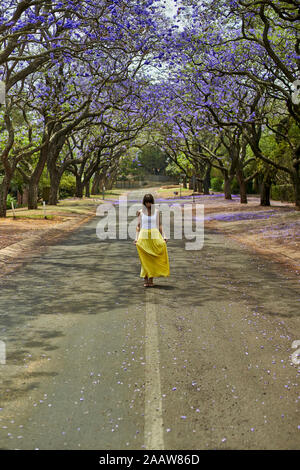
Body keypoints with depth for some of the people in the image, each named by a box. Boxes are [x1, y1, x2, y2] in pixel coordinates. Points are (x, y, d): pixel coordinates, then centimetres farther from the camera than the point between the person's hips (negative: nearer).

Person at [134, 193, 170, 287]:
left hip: (154, 236, 1)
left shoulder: (156, 211, 6)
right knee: (144, 259, -2)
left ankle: (151, 279, 7)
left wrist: (163, 236, 4)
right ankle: (145, 280, 3)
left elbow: (159, 225, 9)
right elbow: (138, 226, 7)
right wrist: (136, 238, 1)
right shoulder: (141, 212, 4)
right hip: (143, 236, 0)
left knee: (153, 258, -1)